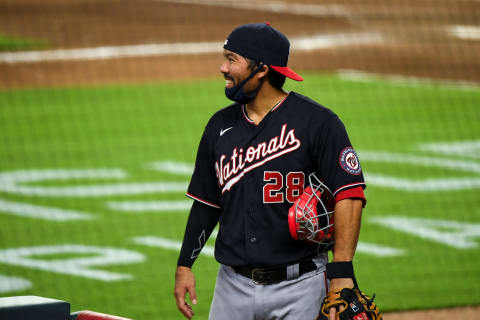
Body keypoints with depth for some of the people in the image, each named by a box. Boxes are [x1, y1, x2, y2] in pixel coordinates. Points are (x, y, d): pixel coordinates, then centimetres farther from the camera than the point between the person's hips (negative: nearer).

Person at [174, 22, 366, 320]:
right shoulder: (220, 125, 10)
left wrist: (341, 273, -22)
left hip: (299, 287, -5)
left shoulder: (316, 122, -8)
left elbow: (349, 195, -14)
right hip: (234, 284, 5)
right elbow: (206, 203, 18)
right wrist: (185, 265, 10)